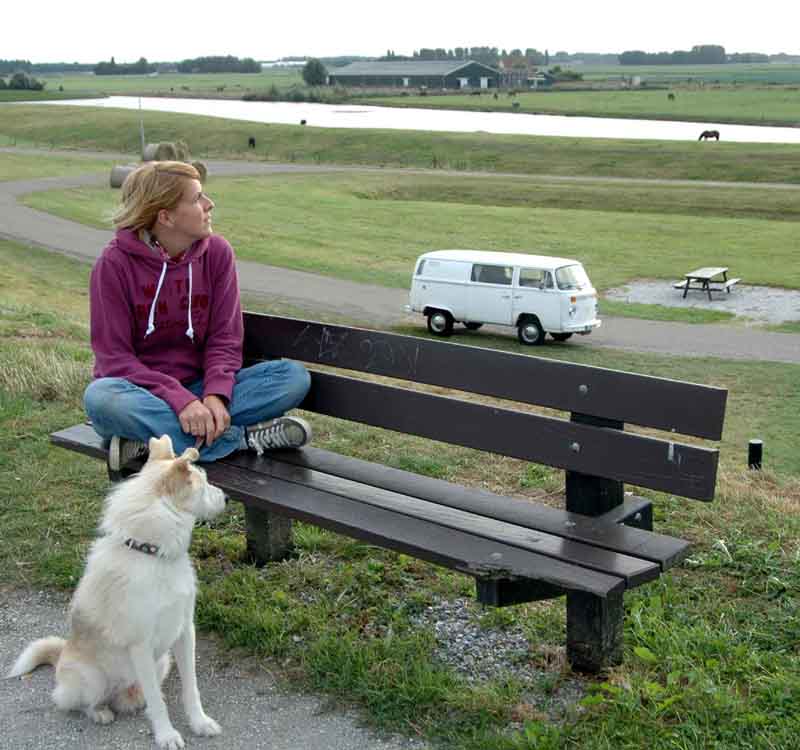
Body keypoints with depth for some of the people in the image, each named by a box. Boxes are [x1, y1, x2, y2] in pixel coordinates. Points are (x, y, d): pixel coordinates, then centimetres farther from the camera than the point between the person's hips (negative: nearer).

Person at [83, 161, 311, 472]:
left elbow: (225, 338, -3)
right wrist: (179, 399, -29)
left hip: (196, 387, 3)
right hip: (140, 391, -3)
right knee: (100, 397, -38)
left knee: (295, 376, -16)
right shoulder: (115, 263, -12)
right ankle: (242, 438, -28)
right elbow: (114, 356, -14)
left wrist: (216, 394, -23)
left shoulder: (216, 251, -2)